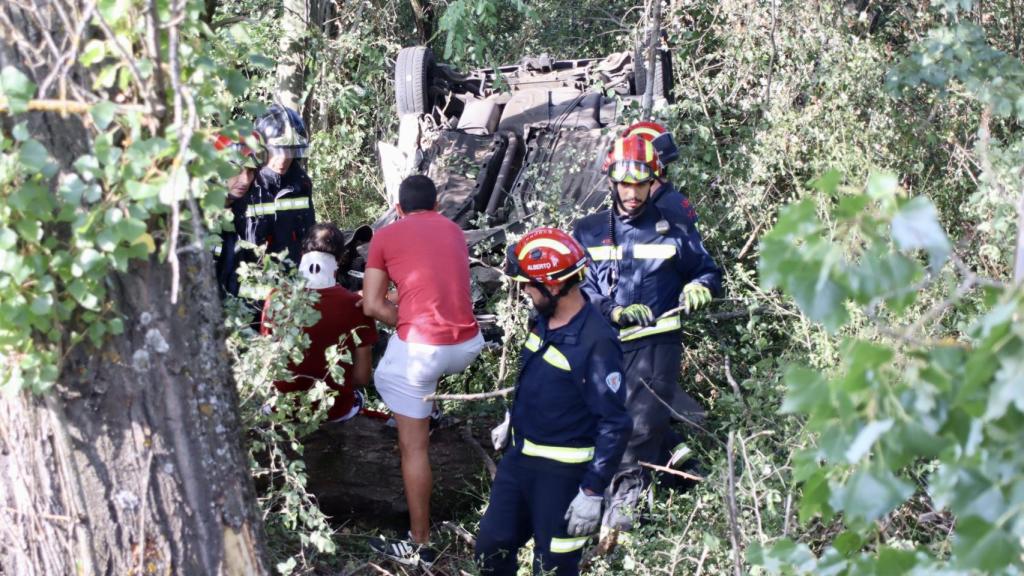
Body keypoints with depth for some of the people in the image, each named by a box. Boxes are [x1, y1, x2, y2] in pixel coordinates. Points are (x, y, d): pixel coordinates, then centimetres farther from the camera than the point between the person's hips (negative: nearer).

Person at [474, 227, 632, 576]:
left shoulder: (595, 342, -25)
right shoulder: (545, 320, 1)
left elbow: (615, 425, -23)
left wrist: (592, 492, -23)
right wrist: (511, 425, 30)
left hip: (562, 473, -8)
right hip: (519, 459, 8)